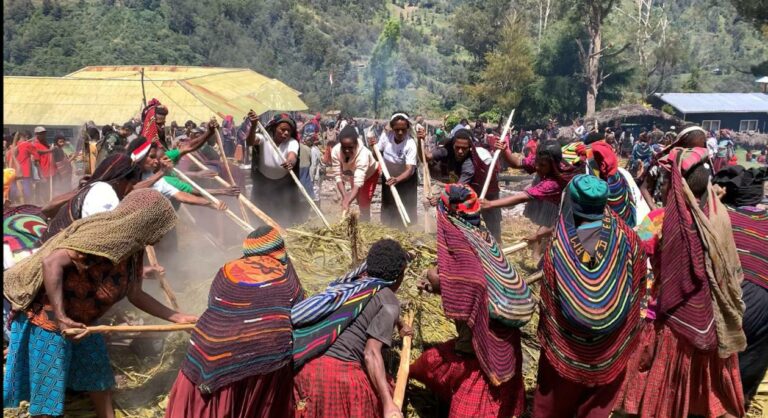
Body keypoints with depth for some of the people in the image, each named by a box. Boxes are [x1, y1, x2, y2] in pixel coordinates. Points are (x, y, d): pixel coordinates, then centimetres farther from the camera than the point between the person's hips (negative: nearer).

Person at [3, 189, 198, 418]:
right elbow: (51, 262, -39)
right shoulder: (103, 237, -29)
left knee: (98, 374, 20)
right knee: (49, 390, 2)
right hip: (48, 319, -9)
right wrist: (61, 318, -41)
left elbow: (135, 295, 6)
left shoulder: (132, 248, -1)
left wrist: (177, 317, 3)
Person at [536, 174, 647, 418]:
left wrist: (546, 336, 5)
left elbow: (548, 302, -11)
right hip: (609, 349, 1)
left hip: (565, 347, -1)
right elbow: (638, 289, -5)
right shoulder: (629, 240, -17)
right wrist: (629, 336, 10)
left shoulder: (558, 246, -21)